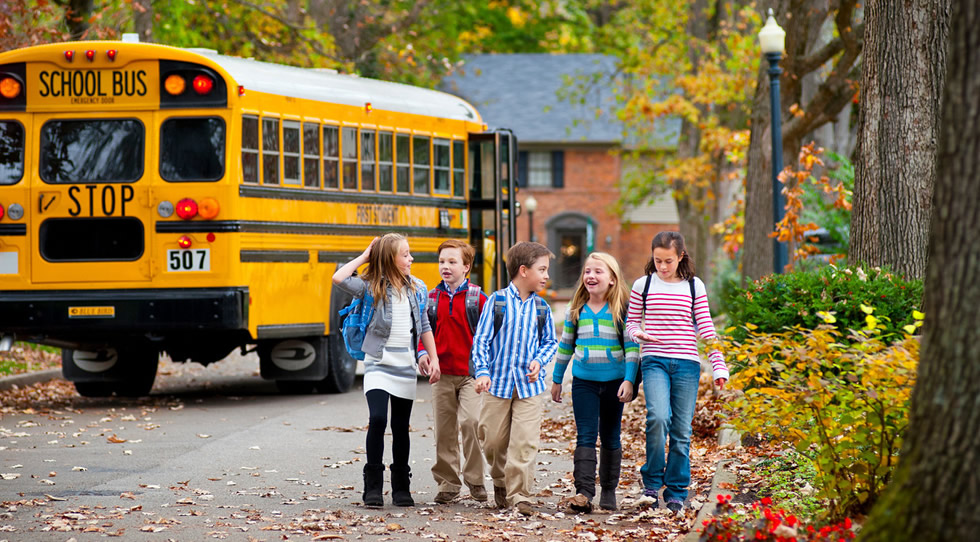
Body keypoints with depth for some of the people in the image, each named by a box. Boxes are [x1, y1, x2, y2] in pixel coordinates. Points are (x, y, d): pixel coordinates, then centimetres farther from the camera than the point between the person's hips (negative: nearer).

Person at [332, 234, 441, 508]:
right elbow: (339, 278, -22)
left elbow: (424, 327, 14)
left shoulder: (417, 288, 6)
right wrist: (365, 257, -10)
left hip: (405, 367, 4)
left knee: (401, 427, 8)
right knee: (377, 419, -17)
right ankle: (373, 485, -8)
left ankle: (401, 487, 16)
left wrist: (434, 359, 8)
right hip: (378, 364, -4)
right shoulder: (372, 288, -6)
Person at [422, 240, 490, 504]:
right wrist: (423, 354, -4)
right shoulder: (432, 298, 9)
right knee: (444, 429, 6)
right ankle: (448, 482, 16)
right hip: (442, 373, 4)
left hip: (470, 373, -3)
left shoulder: (477, 298, -1)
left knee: (470, 421, -17)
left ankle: (474, 479, -4)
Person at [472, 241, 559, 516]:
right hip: (498, 383, -2)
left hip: (529, 385, 2)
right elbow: (481, 339, -5)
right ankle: (501, 482, 32)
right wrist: (482, 372, -14)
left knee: (525, 442, -7)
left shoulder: (542, 308, 4)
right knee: (493, 440, 7)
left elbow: (550, 341, 13)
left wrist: (539, 360, -6)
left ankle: (519, 496, -3)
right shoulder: (497, 301, -5)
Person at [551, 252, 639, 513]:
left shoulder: (622, 308, -3)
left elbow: (632, 346, -5)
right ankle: (584, 491, -16)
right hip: (583, 381, 2)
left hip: (614, 381, -2)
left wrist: (629, 380, -13)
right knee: (586, 436, -8)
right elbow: (566, 345, 15)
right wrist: (557, 379, 17)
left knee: (610, 437, 9)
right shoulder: (576, 310, 6)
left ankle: (609, 491, 17)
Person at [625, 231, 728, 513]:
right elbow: (631, 322, 13)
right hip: (654, 361, -1)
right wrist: (638, 334, -11)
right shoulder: (643, 285, 7)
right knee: (658, 417, -24)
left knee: (681, 431, 0)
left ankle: (676, 492, 12)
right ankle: (652, 482, -7)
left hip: (687, 363, 1)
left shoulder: (694, 286, 8)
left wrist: (719, 366, 3)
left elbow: (706, 329, 8)